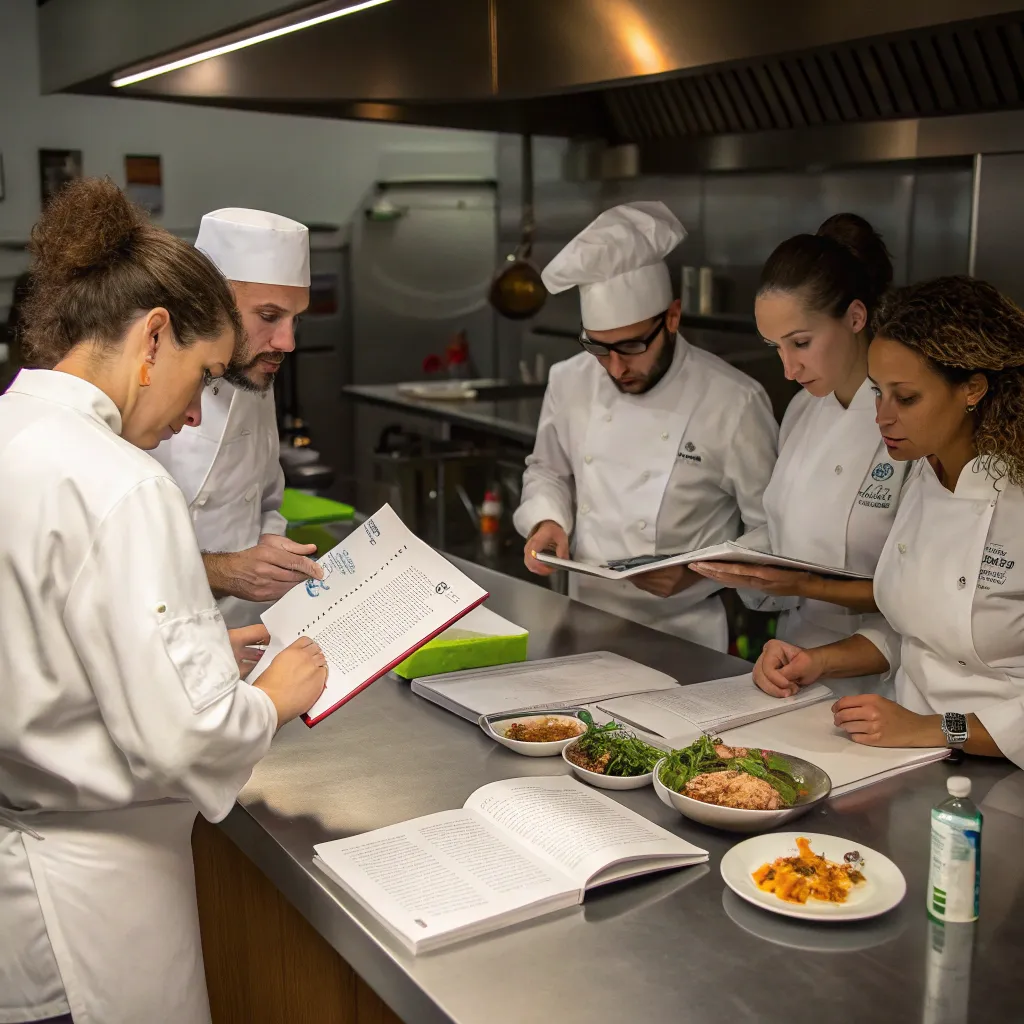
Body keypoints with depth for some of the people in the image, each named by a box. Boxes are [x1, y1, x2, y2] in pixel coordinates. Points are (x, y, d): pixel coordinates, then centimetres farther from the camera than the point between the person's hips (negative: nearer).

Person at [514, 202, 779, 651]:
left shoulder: (733, 403, -11)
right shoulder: (569, 382, 1)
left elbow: (772, 533, -5)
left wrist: (699, 573, -18)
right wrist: (547, 521, 0)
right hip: (583, 625, 3)